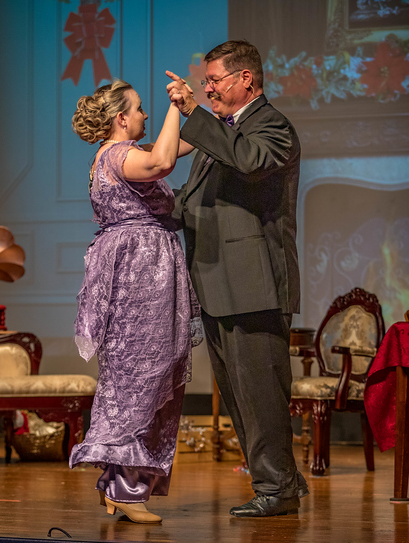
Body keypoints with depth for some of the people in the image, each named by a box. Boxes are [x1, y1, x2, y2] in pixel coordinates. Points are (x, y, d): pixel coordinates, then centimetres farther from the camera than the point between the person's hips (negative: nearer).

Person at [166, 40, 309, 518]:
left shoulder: (272, 126, -6)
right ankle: (283, 479, 21)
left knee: (258, 387, -8)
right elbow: (192, 201, 27)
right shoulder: (217, 130, 23)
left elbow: (251, 160, -30)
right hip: (217, 289, 10)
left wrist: (193, 112, -29)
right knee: (235, 390, 12)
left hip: (255, 284, -10)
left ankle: (276, 488, 1)